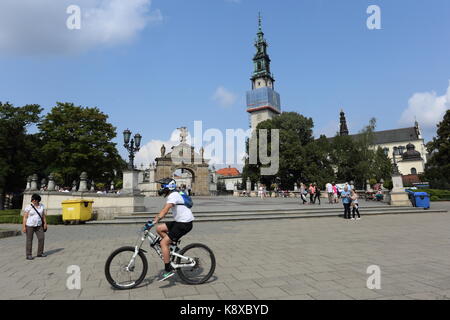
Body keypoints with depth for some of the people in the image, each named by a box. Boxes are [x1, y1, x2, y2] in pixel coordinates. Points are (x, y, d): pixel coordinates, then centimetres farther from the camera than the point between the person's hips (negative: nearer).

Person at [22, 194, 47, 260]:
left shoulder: (41, 206, 3)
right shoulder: (28, 207, -10)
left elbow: (43, 215, 10)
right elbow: (25, 217, -10)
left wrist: (45, 223, 6)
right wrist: (23, 227, -14)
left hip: (38, 226, 4)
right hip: (29, 225, -4)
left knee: (41, 238, 0)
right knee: (29, 240, 1)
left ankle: (40, 253, 12)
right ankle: (28, 255, 11)